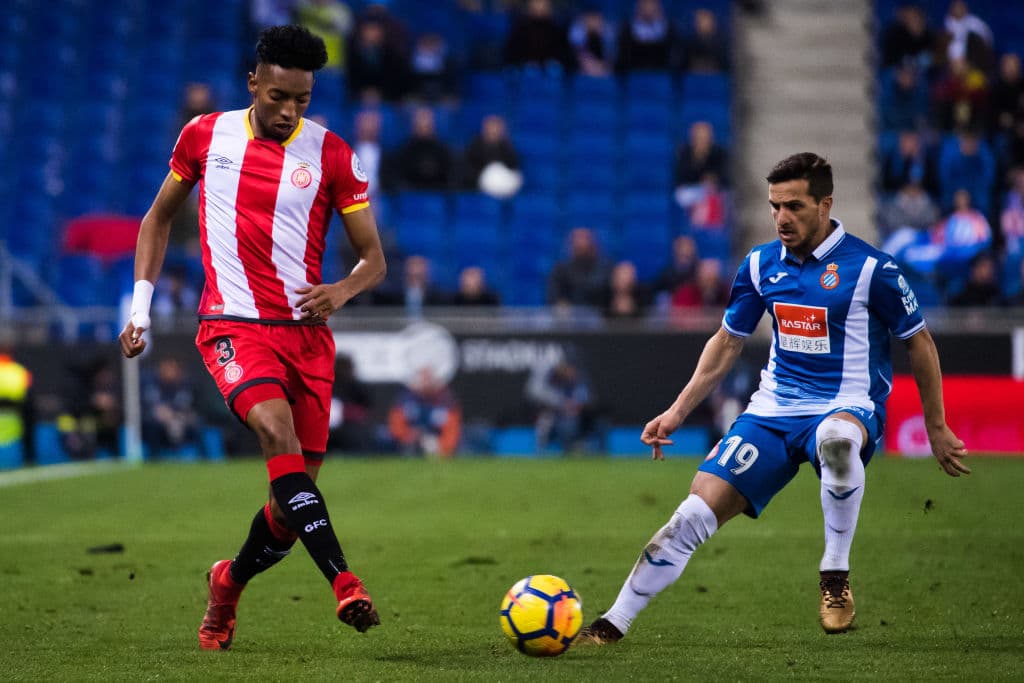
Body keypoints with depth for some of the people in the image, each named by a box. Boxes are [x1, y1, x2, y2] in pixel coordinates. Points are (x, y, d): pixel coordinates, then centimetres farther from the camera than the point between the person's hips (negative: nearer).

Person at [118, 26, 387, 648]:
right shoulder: (205, 136, 4)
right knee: (276, 428, -30)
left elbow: (374, 259, 5)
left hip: (307, 333, 2)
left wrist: (340, 292, -17)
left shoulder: (331, 154, 1)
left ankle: (229, 584, 31)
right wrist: (141, 305, 10)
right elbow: (160, 217, 19)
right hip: (233, 324, -2)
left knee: (295, 495, 1)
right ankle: (344, 584, -39)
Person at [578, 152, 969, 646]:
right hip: (773, 410, 5)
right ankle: (614, 623, -1)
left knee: (836, 438, -43)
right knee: (696, 511, -10)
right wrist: (678, 411, 12)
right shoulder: (761, 265, 5)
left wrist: (937, 429, 4)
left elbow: (919, 343, 1)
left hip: (848, 407, -5)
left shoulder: (869, 267, -9)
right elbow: (727, 341, 18)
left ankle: (835, 576, -23)